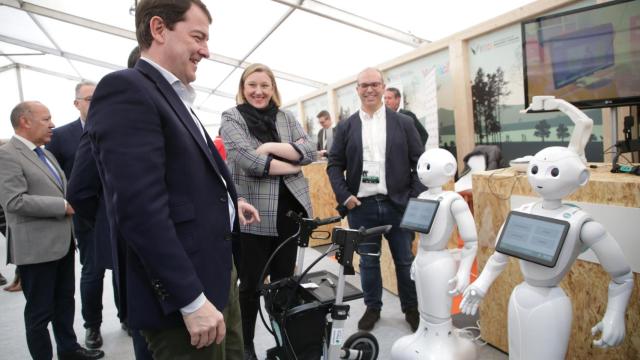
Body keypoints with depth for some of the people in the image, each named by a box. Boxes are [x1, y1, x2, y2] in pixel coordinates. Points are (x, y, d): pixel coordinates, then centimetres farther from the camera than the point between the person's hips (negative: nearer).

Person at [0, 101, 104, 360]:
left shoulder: (46, 154, 14)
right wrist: (63, 206, -19)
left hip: (61, 241, 9)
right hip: (36, 247, -8)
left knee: (65, 300, 19)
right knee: (39, 311, 6)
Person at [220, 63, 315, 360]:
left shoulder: (286, 117, 12)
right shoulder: (231, 118, 0)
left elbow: (310, 151, -1)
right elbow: (247, 160, -16)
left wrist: (271, 147, -13)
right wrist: (291, 165, -8)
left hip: (289, 209, 4)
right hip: (253, 213, -3)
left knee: (285, 280, 14)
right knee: (251, 283, 8)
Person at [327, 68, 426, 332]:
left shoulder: (403, 123, 3)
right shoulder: (345, 127, 5)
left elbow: (419, 162, 2)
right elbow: (334, 164, 5)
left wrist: (417, 198, -7)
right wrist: (344, 196, -7)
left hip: (398, 204, 0)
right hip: (361, 206, 1)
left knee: (405, 260, 11)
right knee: (368, 261, 13)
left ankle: (411, 308, 30)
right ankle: (372, 308, 31)